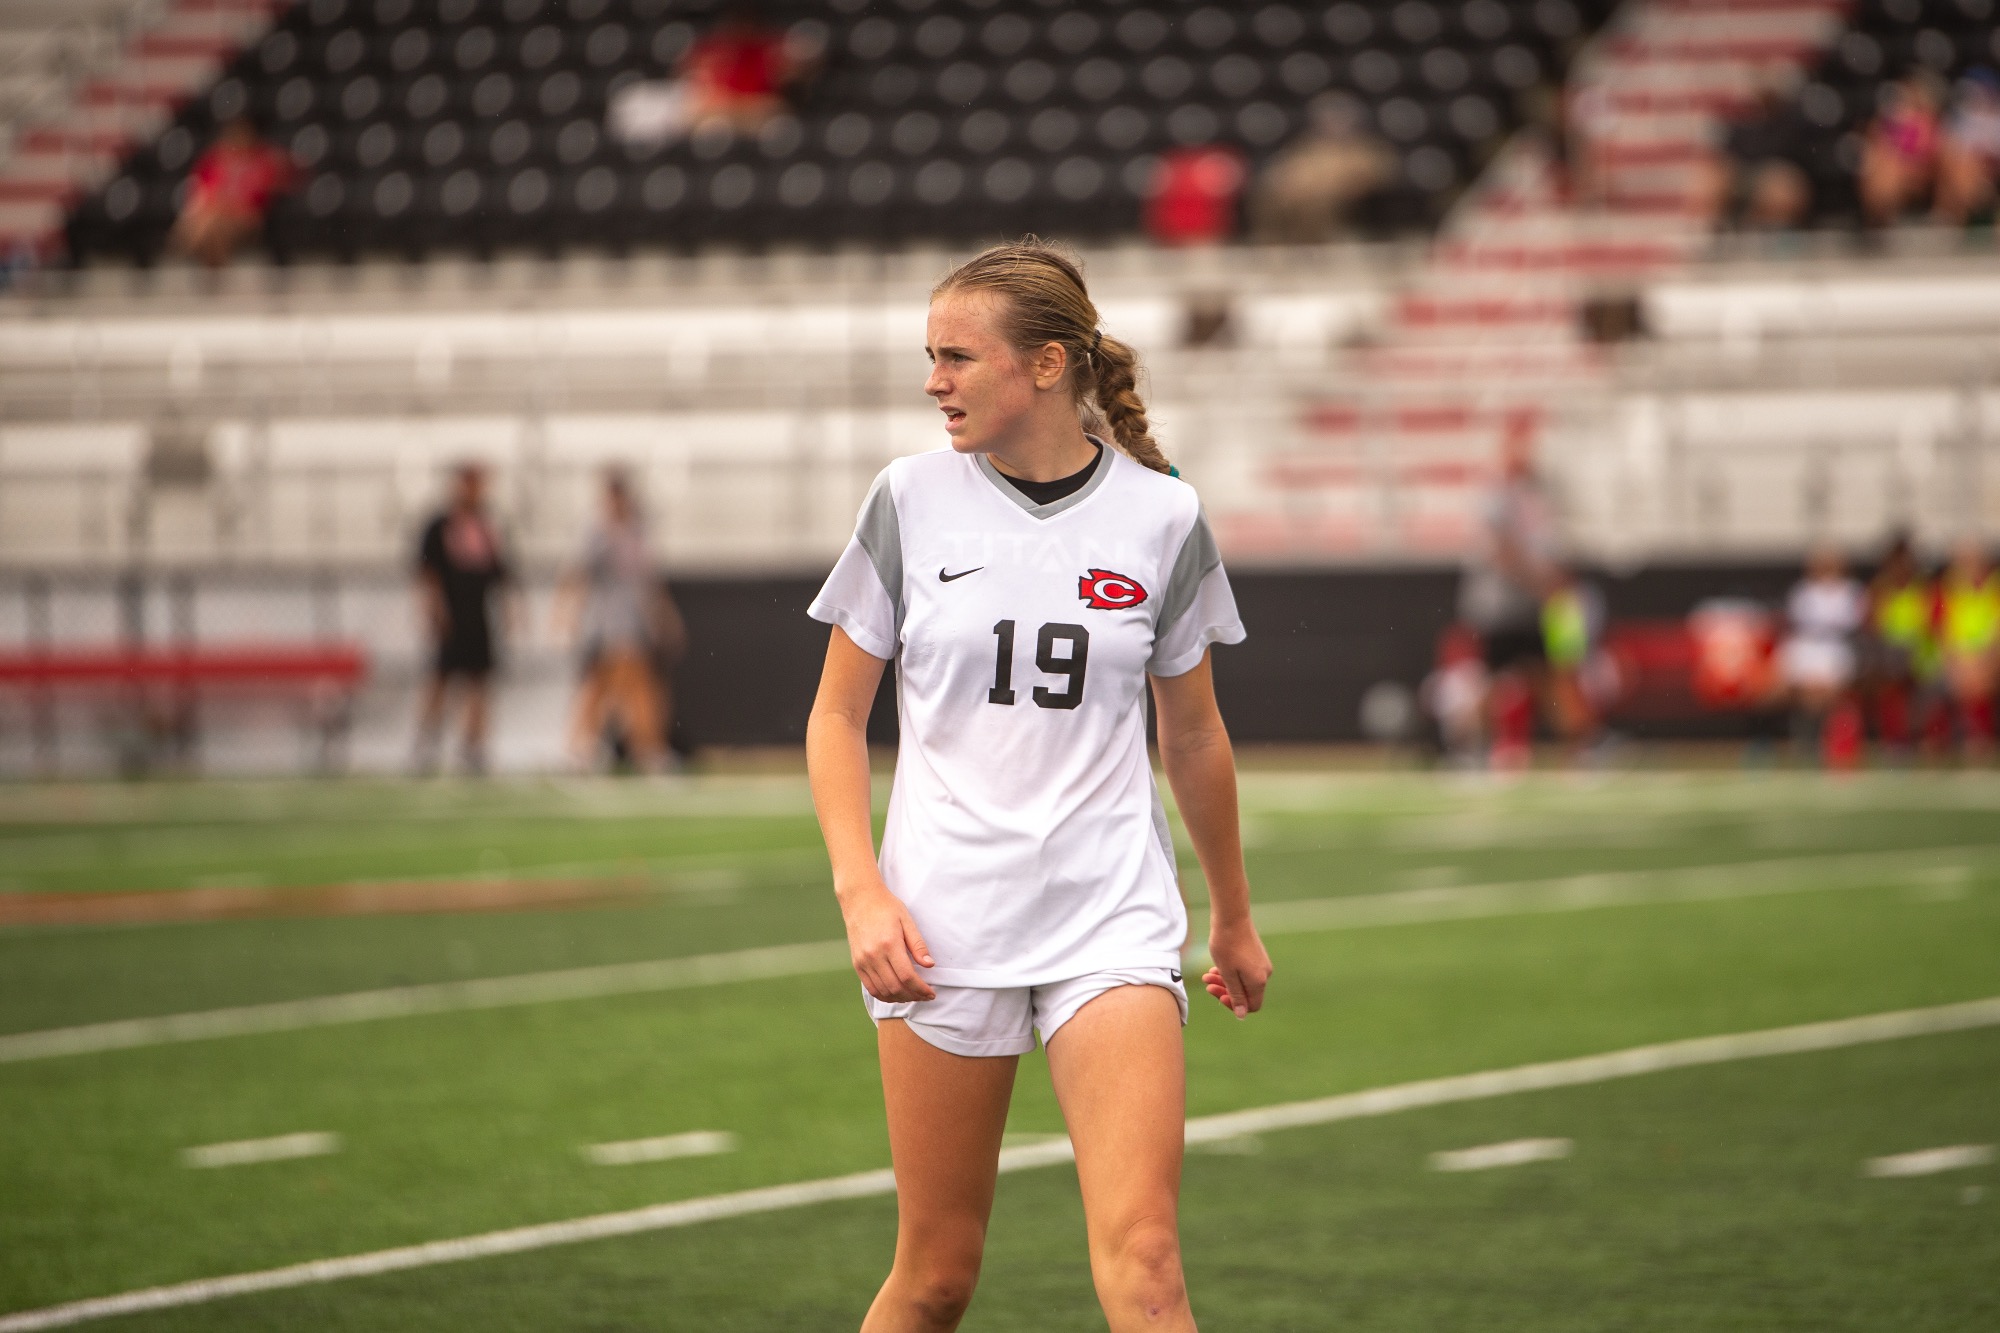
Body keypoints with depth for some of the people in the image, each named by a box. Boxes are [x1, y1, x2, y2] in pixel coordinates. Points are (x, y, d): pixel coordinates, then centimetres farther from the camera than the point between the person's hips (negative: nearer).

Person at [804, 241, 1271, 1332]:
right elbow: (837, 718, 7)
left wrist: (1234, 917, 23)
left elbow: (1193, 732, 15)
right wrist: (861, 891, -7)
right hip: (942, 927, 0)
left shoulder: (1160, 516, 1)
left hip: (1112, 919, 0)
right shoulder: (911, 500, 1)